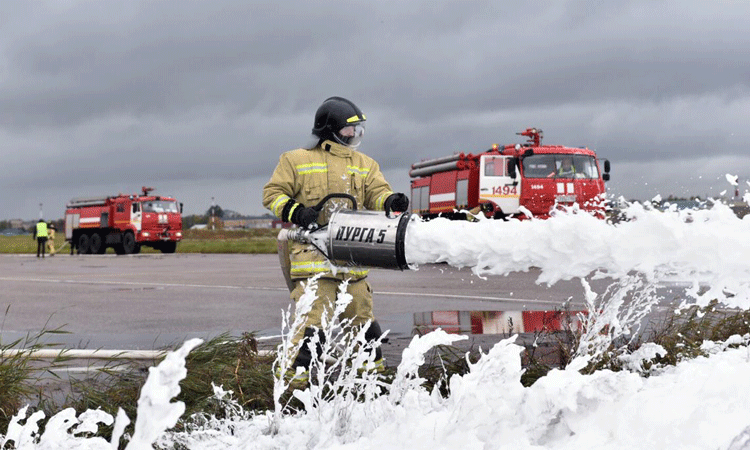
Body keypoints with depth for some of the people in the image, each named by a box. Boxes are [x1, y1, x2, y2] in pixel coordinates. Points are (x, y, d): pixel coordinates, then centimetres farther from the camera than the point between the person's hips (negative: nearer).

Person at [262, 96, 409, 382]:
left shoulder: (364, 164, 18)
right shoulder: (296, 160, 5)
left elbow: (376, 193, 7)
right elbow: (272, 194, 5)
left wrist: (391, 201, -17)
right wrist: (295, 212, -13)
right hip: (313, 250, -4)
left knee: (361, 310, 12)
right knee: (312, 313, -14)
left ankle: (373, 363, 29)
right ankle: (297, 369, -9)